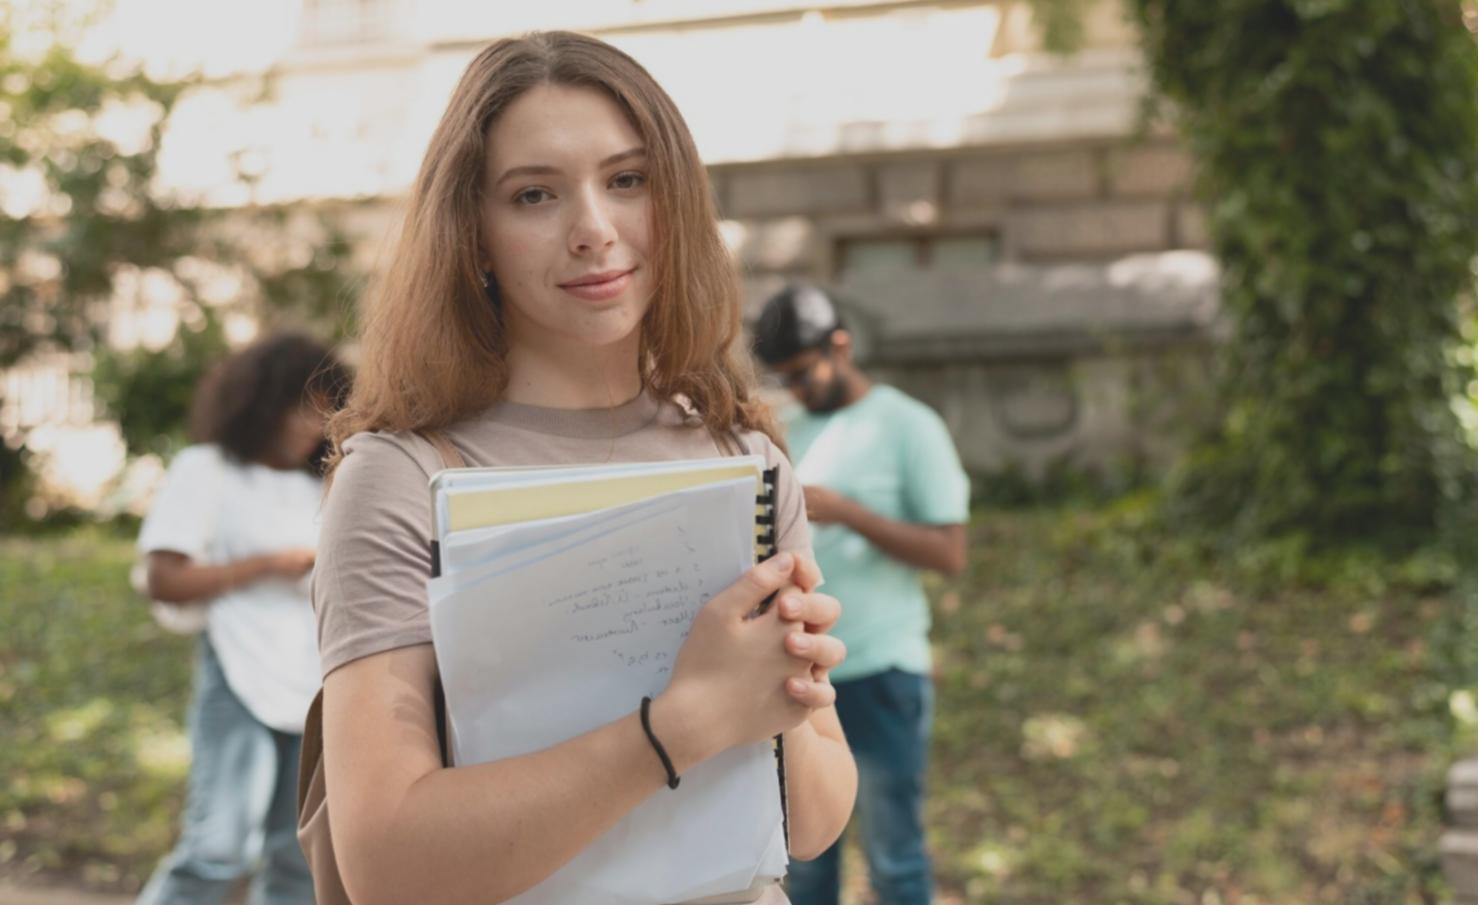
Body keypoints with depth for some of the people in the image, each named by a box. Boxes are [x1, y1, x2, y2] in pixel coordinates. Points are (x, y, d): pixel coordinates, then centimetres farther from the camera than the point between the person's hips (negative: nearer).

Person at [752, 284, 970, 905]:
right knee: (804, 855, 11)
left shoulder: (908, 427, -4)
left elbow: (950, 554, -10)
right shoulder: (790, 434, 12)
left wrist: (847, 513, -19)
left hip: (881, 674, -5)